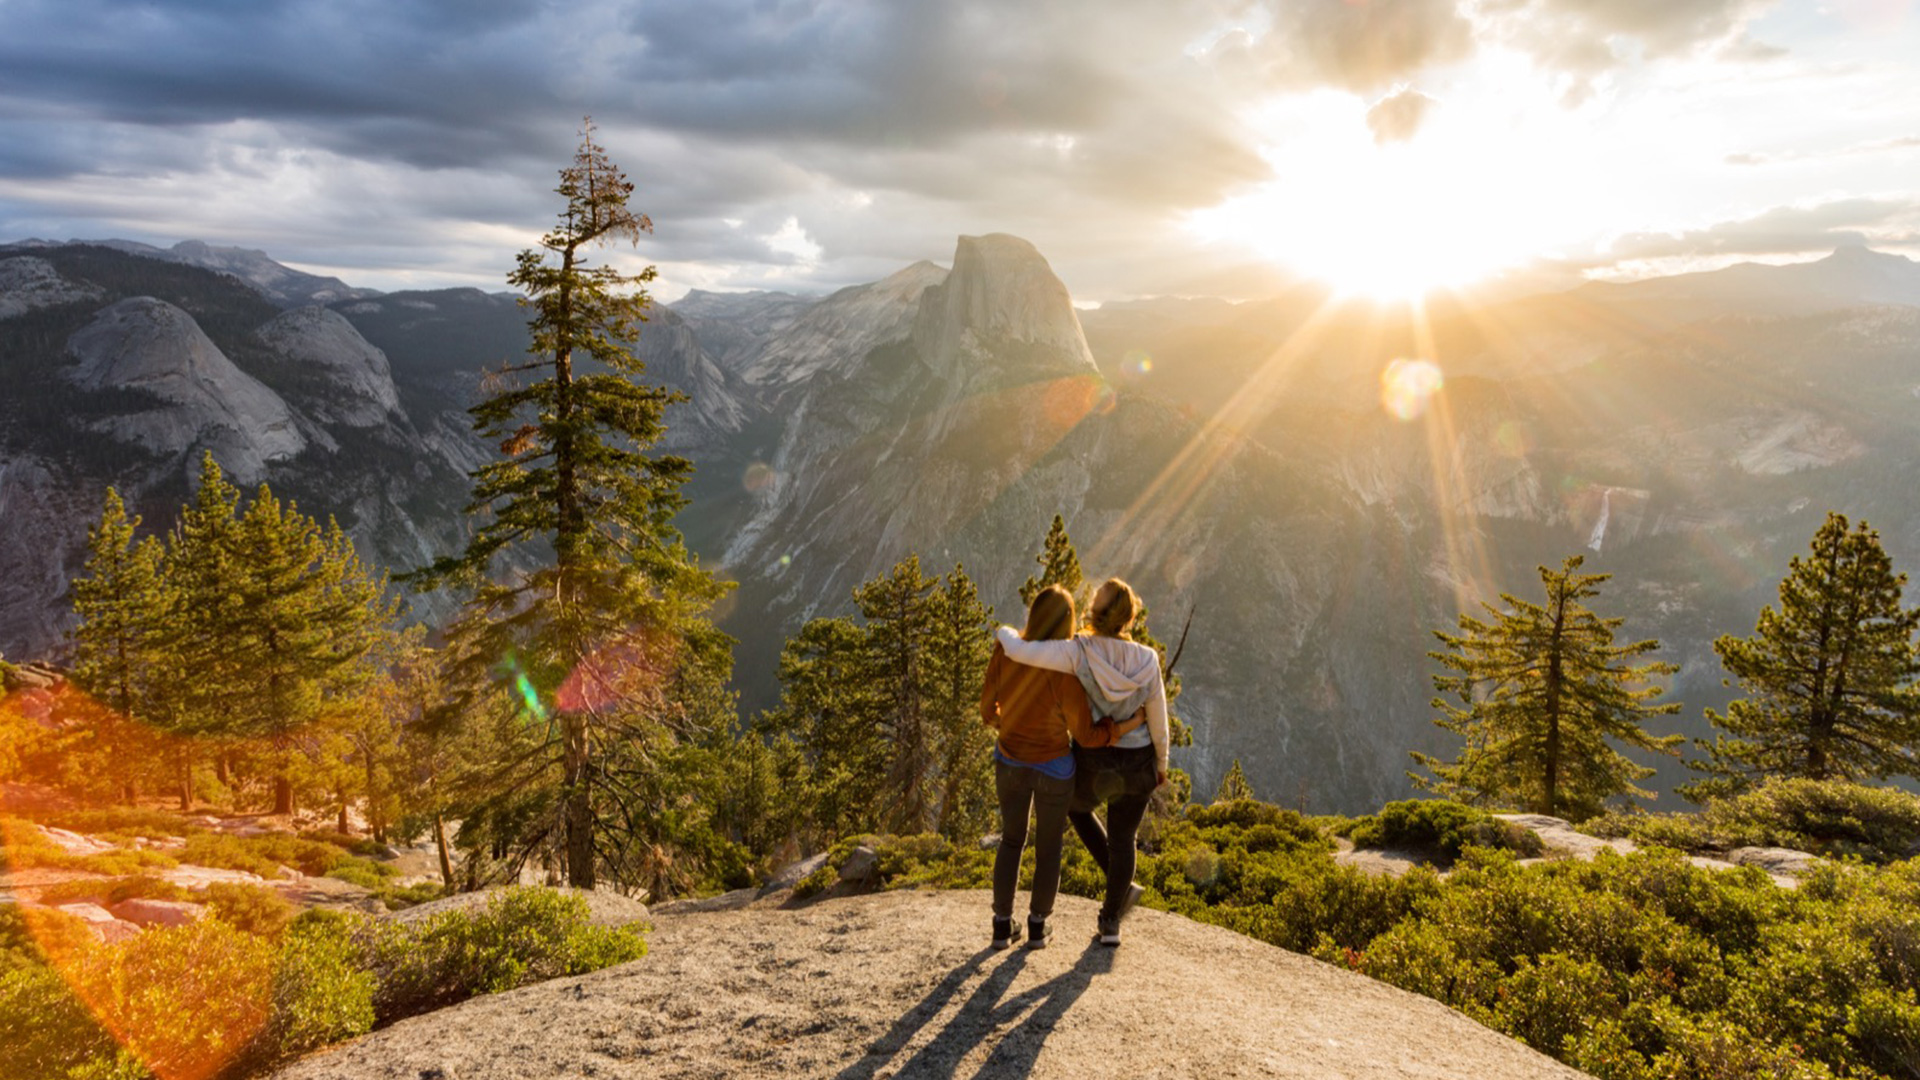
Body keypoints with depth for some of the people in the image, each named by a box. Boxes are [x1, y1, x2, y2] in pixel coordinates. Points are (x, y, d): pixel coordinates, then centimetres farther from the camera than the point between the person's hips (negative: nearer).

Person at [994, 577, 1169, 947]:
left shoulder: (1078, 652, -25)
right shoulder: (1147, 659, -16)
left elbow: (1017, 650, -32)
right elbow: (1158, 720, -6)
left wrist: (1006, 633, -8)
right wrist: (1161, 763, 11)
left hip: (1094, 765, -2)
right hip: (1138, 764, 2)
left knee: (1076, 806, 32)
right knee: (1122, 839, 24)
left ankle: (1122, 887, 26)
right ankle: (1111, 923, 34)